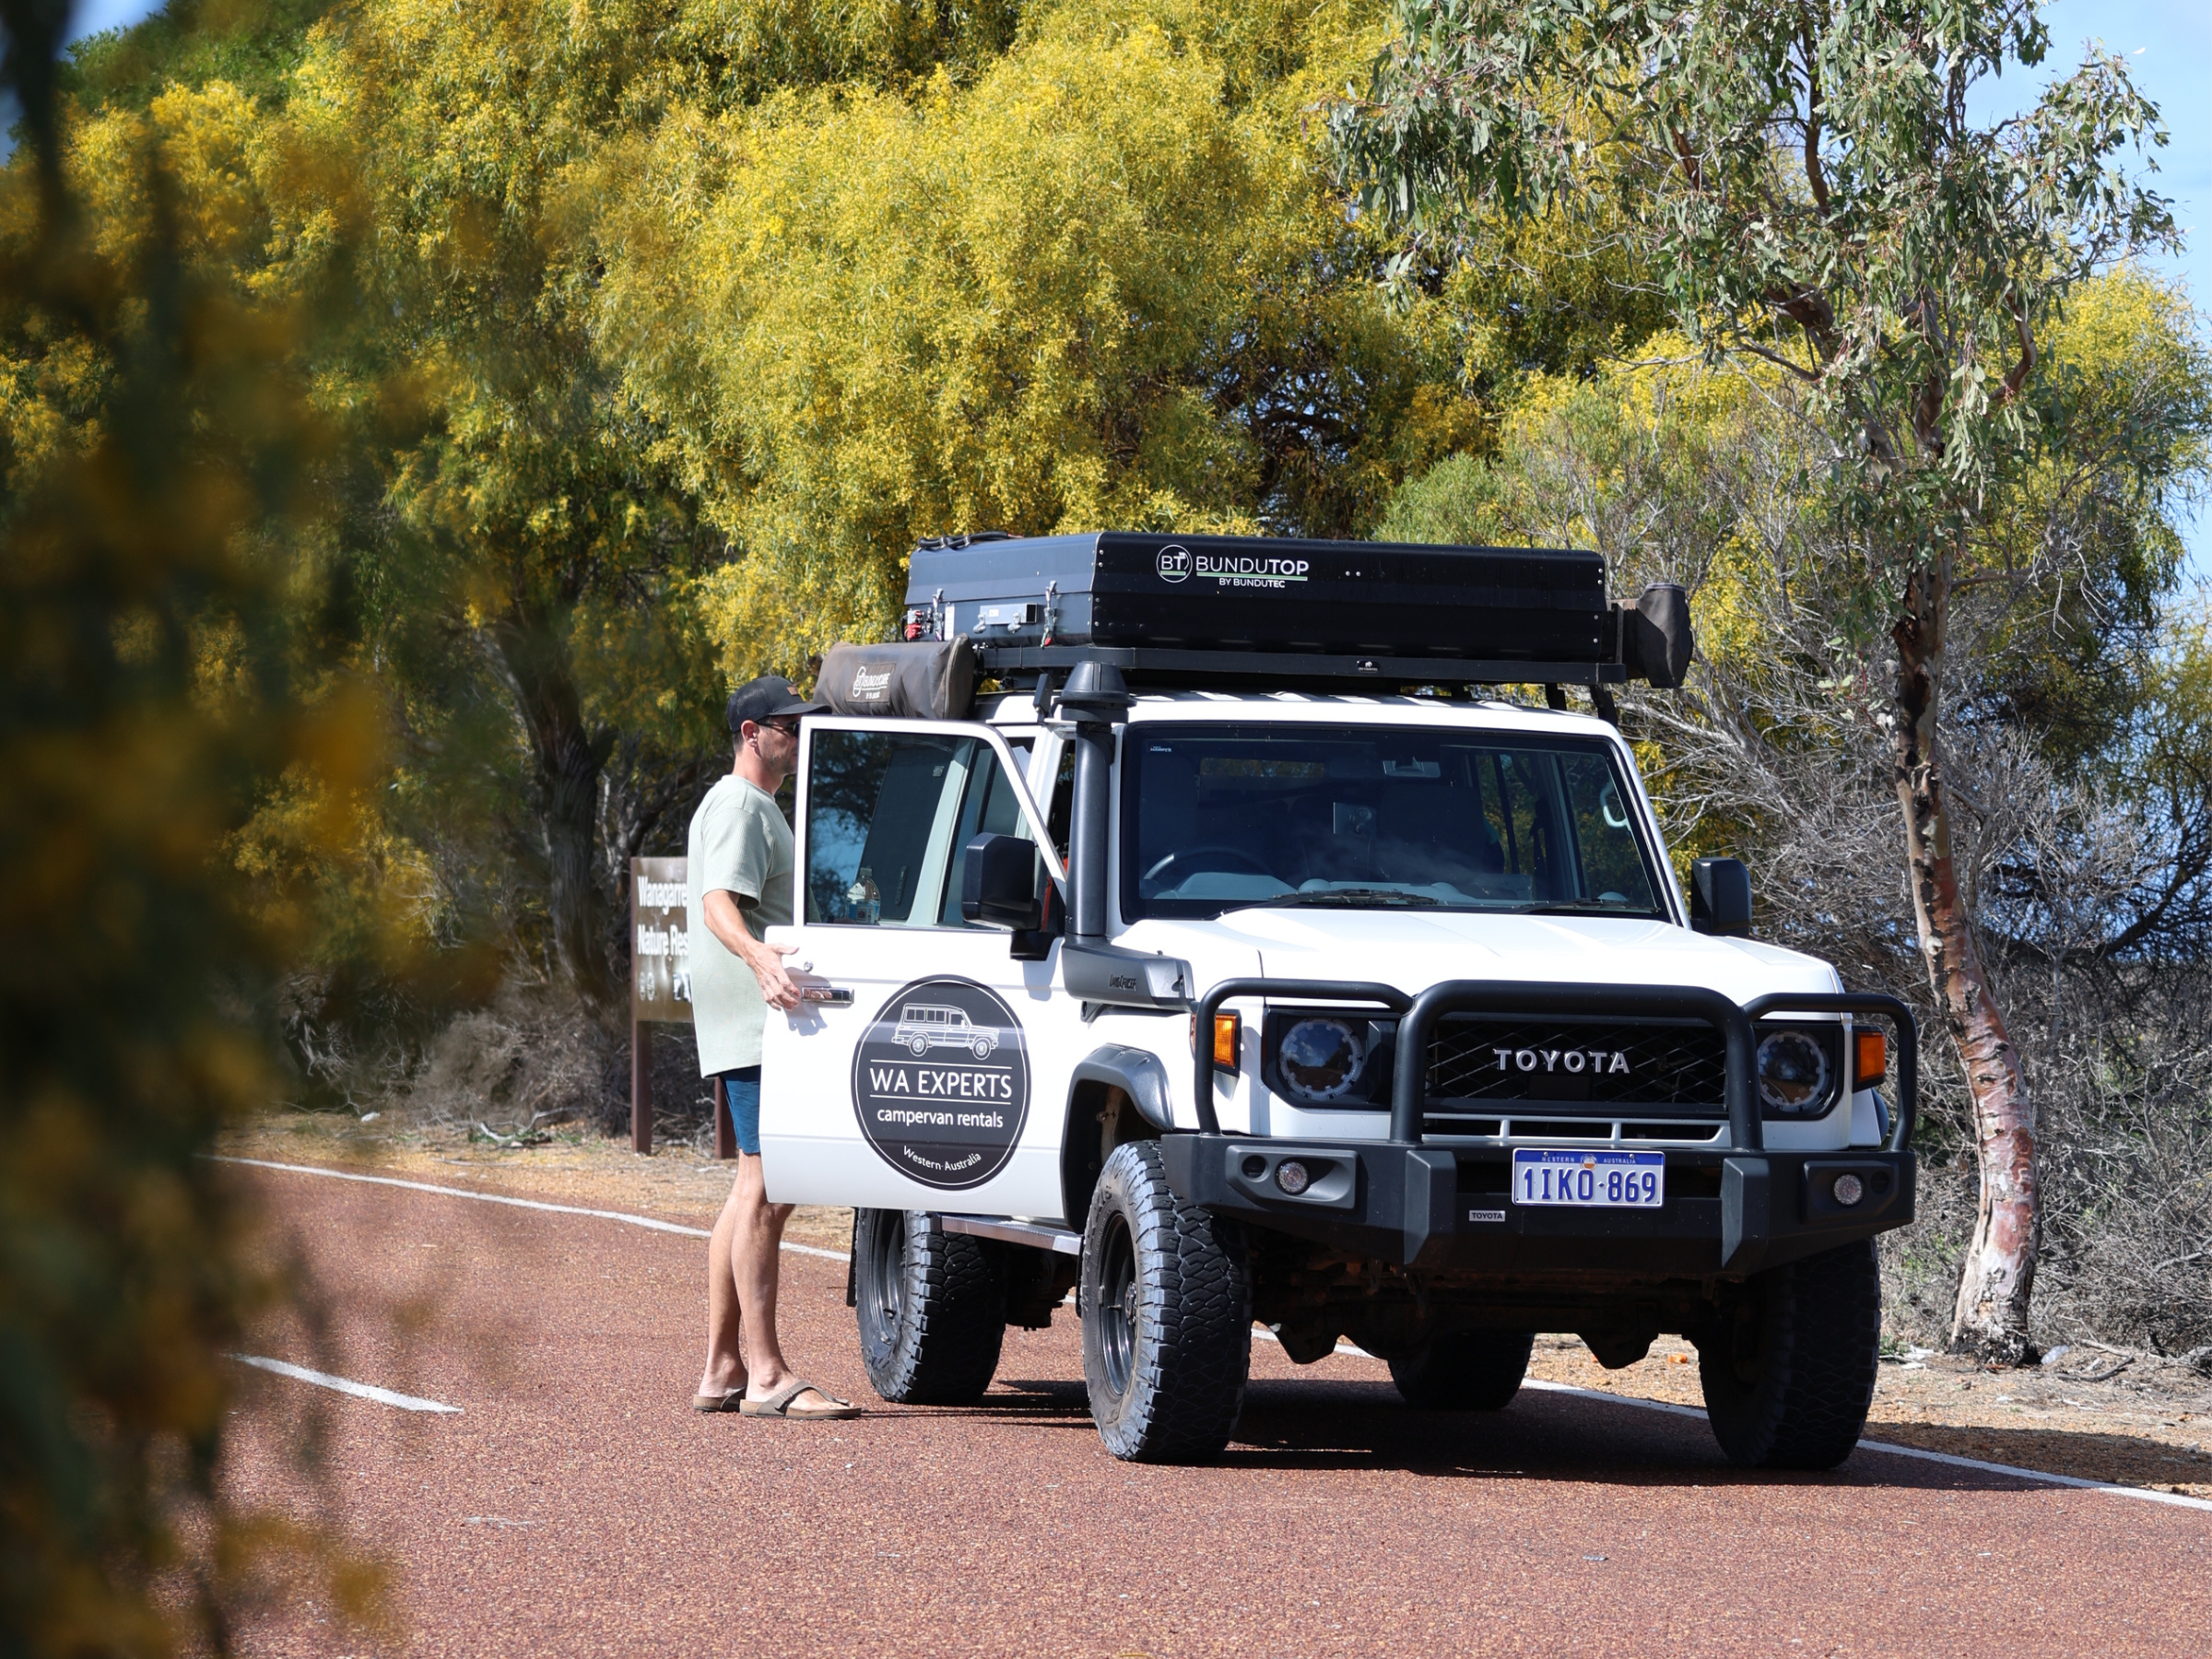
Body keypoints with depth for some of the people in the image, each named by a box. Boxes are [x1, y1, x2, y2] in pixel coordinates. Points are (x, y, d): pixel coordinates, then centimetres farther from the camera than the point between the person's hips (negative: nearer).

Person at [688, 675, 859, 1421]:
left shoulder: (760, 809, 24)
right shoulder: (737, 807, -9)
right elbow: (718, 903, -25)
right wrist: (758, 956, -43)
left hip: (767, 1024, 11)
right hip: (754, 1023, -11)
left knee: (756, 1191, 11)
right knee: (765, 1190, -14)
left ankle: (721, 1371, 14)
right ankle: (764, 1374, -18)